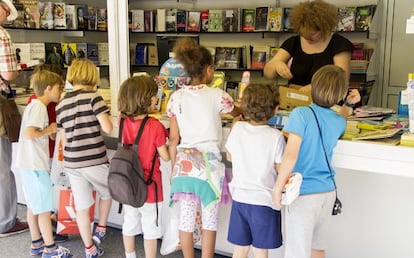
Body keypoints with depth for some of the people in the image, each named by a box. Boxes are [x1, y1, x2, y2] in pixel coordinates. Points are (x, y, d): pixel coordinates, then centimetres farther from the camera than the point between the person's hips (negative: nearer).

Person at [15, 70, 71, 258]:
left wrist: (50, 131, 6)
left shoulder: (35, 105, 14)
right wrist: (50, 129, -13)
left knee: (34, 205, 16)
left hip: (29, 163, 10)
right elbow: (30, 133, -26)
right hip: (36, 164, -10)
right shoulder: (39, 107, -16)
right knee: (45, 207, -1)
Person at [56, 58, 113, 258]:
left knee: (81, 206, 12)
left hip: (71, 162, 5)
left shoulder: (61, 104, 9)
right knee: (107, 192, 24)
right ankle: (100, 230, 32)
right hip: (94, 160, -5)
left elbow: (63, 138, 13)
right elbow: (108, 128, -15)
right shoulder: (93, 97, -9)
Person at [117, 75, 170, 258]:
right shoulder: (155, 126, -22)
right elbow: (166, 157, -15)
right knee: (150, 229, 9)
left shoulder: (124, 122, -8)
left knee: (129, 225, 21)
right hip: (149, 186, -5)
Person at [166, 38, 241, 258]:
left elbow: (174, 139, 3)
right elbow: (239, 113, 14)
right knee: (209, 220, 8)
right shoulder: (217, 96, -6)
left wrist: (174, 167, 13)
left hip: (184, 163, 3)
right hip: (209, 163, -3)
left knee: (186, 219, 12)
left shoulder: (177, 97, 0)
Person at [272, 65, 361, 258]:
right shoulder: (340, 122, 2)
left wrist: (278, 187, -16)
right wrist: (348, 105, 20)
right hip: (328, 192, 6)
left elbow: (290, 156, -23)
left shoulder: (301, 114, -16)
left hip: (303, 195, -6)